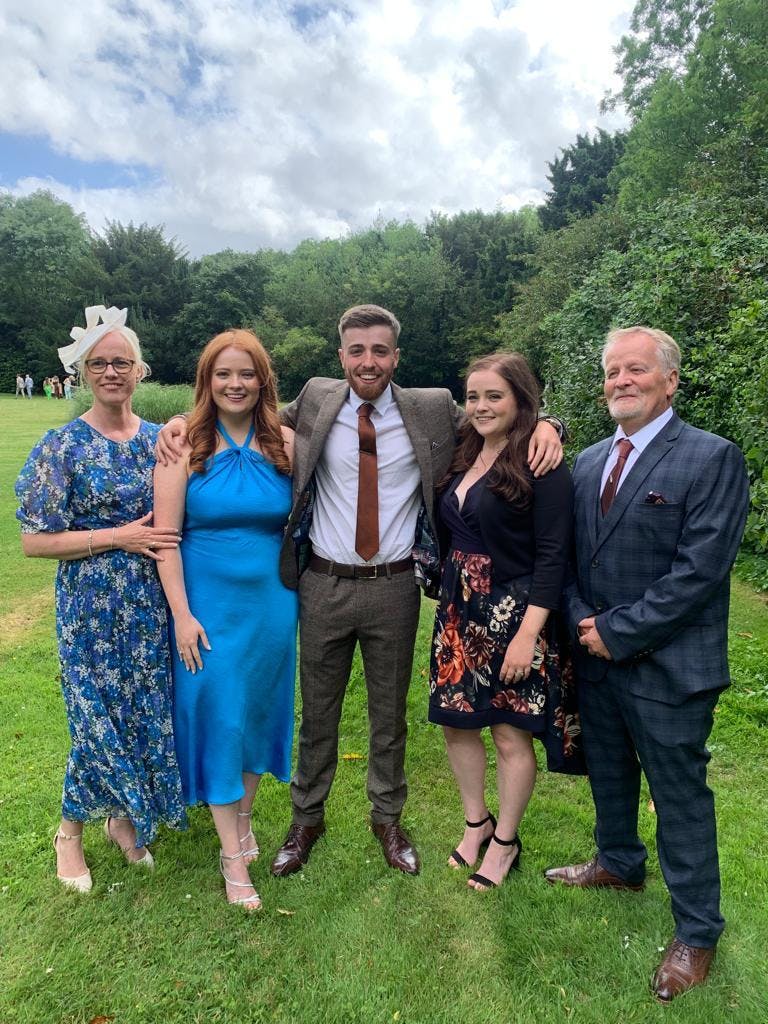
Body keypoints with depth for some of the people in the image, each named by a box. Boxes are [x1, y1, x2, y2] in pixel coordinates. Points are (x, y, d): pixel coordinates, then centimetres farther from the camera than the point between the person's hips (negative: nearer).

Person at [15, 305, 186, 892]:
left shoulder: (159, 439, 4)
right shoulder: (63, 446, -8)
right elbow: (34, 540, -10)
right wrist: (120, 538, -17)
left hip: (152, 605, 4)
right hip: (92, 608, -4)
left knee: (149, 715, 12)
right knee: (101, 722, 5)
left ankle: (125, 817, 37)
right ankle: (72, 828, 33)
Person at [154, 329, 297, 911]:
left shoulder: (285, 444, -2)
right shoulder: (185, 445, -9)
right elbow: (165, 534, -10)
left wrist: (304, 594, 1)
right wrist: (182, 614, -12)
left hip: (271, 601, 3)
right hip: (208, 603, -2)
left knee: (260, 708, 16)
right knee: (216, 714, 6)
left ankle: (243, 815, 42)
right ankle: (233, 855, 23)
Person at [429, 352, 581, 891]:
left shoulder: (542, 465, -13)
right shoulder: (465, 458, 8)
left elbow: (553, 555, -16)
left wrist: (528, 633, -20)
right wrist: (451, 595, 6)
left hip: (513, 617, -7)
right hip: (459, 613, 7)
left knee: (511, 735, 7)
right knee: (456, 723, 15)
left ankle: (506, 842, 30)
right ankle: (477, 823, 38)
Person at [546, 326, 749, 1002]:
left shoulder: (713, 459, -12)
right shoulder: (589, 462, 8)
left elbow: (699, 570, -20)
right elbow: (566, 554, 9)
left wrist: (618, 631, -17)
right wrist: (582, 621, -7)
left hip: (668, 665, -6)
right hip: (597, 658, 6)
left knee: (681, 797, 9)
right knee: (608, 774, 23)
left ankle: (697, 932, 30)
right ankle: (620, 864, 49)